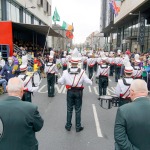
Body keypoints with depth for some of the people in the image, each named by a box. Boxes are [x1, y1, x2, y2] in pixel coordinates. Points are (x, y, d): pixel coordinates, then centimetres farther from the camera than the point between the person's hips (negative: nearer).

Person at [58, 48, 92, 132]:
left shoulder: (66, 72, -13)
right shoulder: (82, 72, -16)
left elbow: (60, 81, -6)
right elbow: (88, 81, -11)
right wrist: (91, 82, 12)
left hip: (70, 92, 1)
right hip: (78, 92, -1)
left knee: (69, 109, 15)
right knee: (78, 110, 11)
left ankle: (68, 126, 26)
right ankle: (78, 127, 20)